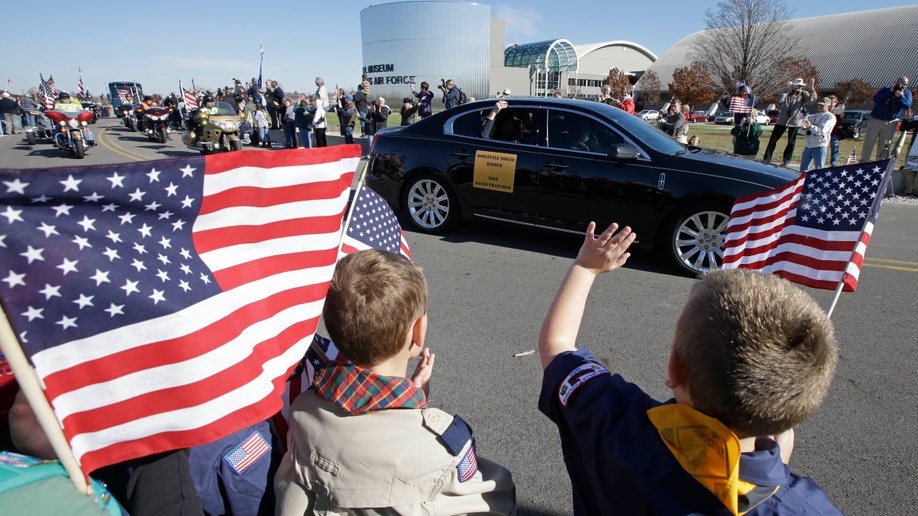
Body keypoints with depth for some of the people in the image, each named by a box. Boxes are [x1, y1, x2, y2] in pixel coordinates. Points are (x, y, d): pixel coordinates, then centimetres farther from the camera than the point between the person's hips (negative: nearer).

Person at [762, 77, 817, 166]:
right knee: (773, 139, -2)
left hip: (795, 122, 0)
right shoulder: (787, 93, 3)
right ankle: (767, 158, 3)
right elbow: (779, 99, -15)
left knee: (791, 142, 5)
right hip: (782, 120, 0)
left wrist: (812, 88, -24)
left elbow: (812, 98, -13)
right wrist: (788, 90, -16)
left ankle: (787, 160, 14)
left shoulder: (804, 94, 4)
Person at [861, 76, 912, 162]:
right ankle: (863, 162, 2)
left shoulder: (907, 93, 7)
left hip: (890, 123, 2)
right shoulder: (885, 89, 3)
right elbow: (876, 99, -14)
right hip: (876, 120, -1)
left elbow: (907, 106, -8)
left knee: (884, 145, 4)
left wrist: (901, 97, -21)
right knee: (869, 143, -2)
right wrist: (890, 91, -20)